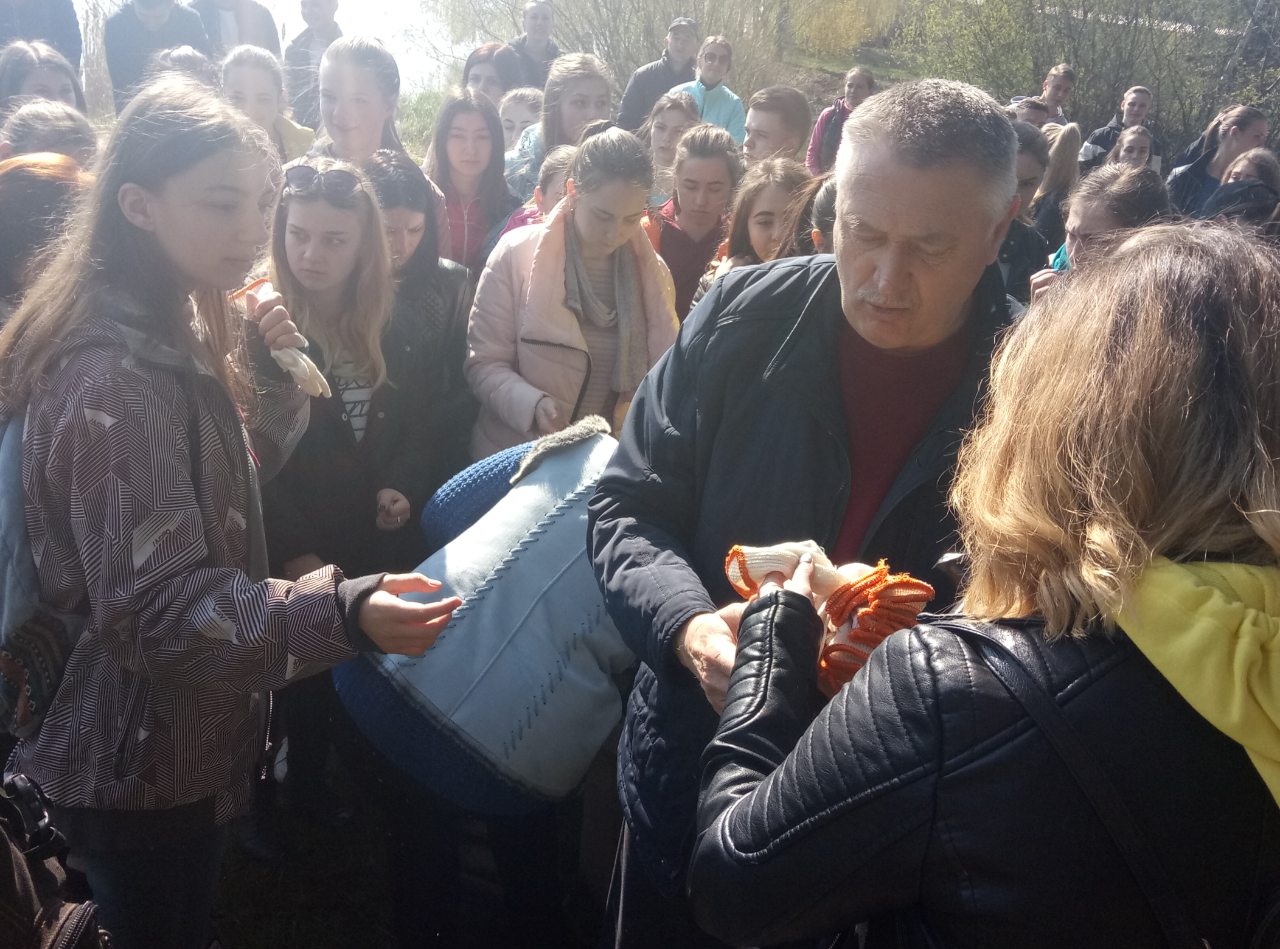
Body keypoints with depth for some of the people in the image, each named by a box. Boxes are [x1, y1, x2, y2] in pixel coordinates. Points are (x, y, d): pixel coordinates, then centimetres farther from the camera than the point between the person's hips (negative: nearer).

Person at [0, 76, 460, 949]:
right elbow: (154, 605, -30)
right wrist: (338, 615, -43)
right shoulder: (117, 378, -28)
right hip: (145, 769, -9)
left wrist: (273, 375, -6)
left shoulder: (172, 333, 3)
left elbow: (239, 476, 10)